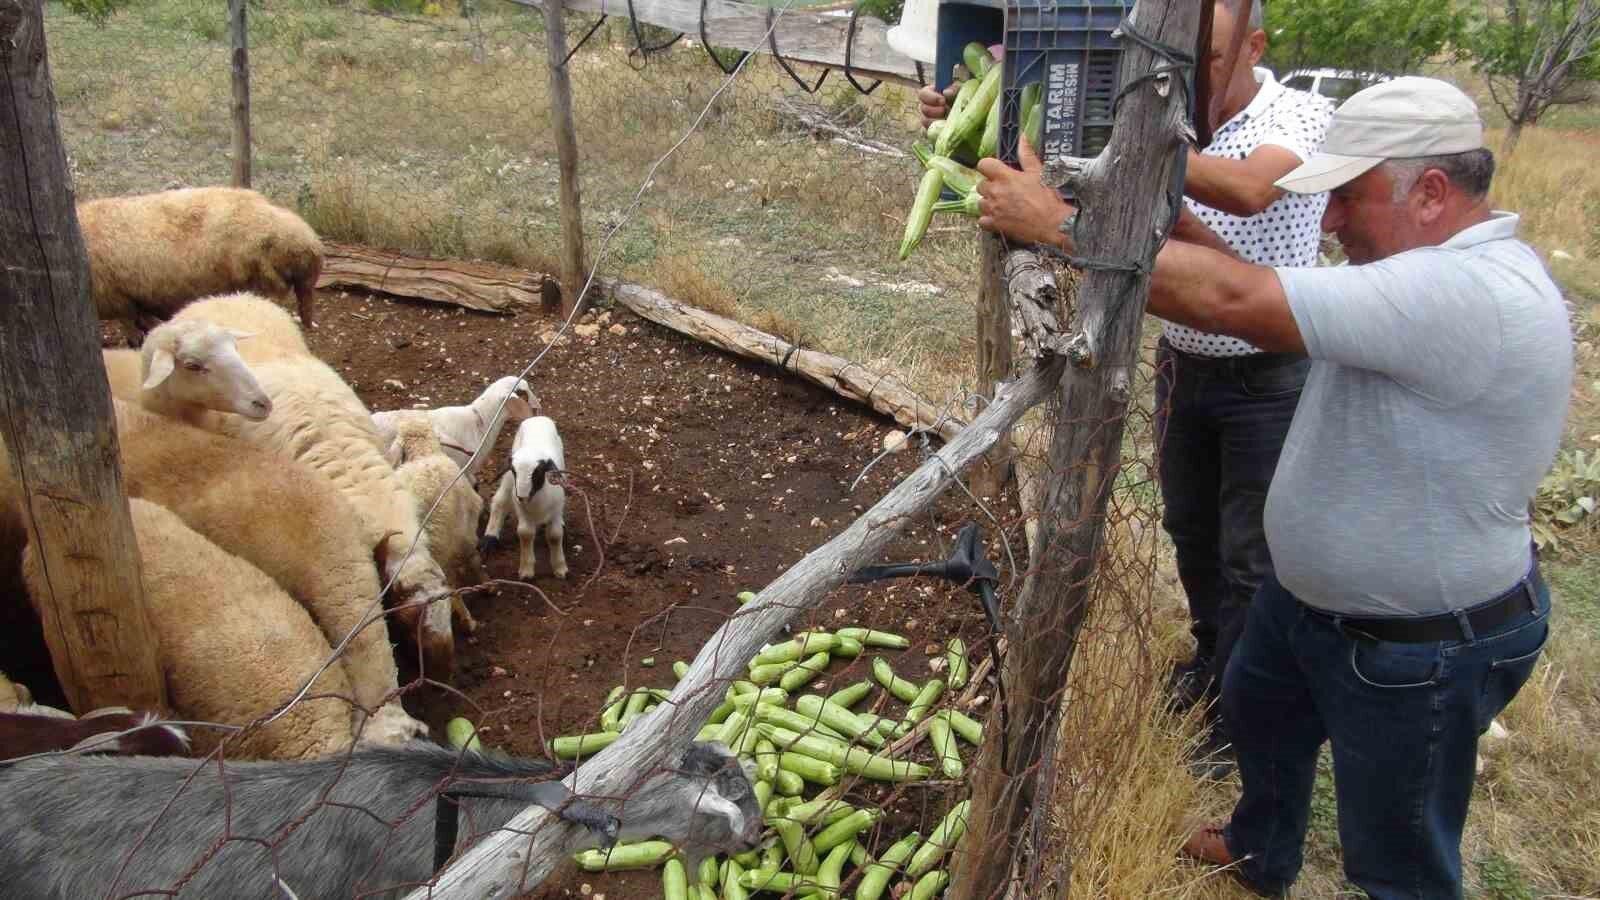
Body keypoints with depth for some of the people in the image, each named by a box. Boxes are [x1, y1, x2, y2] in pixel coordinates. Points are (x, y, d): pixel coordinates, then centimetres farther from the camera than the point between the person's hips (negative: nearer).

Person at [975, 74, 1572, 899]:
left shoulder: (1469, 295, -34)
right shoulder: (1442, 269, 0)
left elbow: (1236, 301, -38)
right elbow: (1251, 294, -1)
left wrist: (1060, 227, -32)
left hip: (1419, 649, -10)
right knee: (1256, 712, 30)